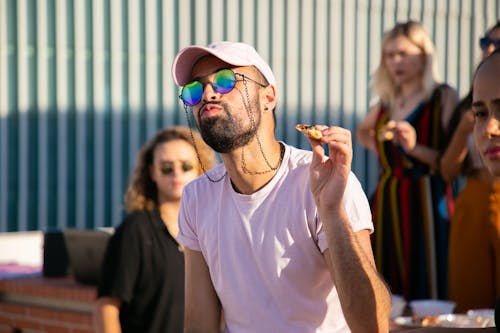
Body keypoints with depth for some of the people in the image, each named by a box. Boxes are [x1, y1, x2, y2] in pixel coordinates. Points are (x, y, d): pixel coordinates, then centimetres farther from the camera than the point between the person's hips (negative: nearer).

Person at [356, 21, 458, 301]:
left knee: (425, 286, -9)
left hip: (425, 201, -6)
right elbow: (363, 131, 39)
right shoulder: (387, 102, 15)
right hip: (386, 202, 6)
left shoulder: (444, 97, -1)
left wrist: (416, 149, -22)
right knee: (386, 294, 4)